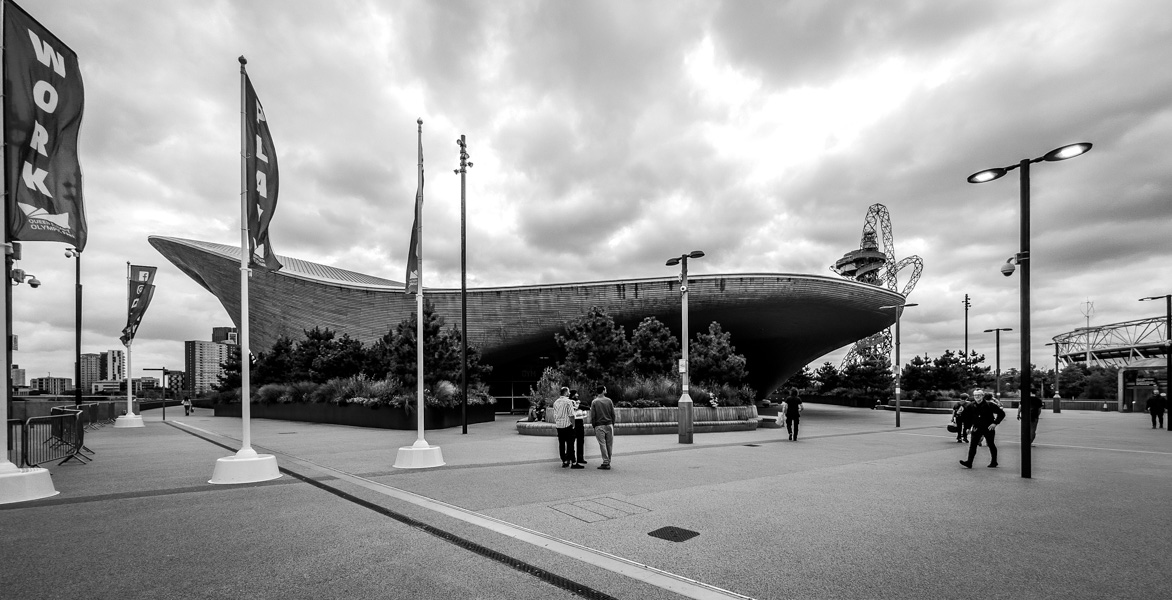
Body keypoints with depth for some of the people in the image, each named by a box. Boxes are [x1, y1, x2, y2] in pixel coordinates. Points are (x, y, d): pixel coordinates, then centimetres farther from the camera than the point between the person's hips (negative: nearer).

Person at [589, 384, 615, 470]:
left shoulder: (594, 402, -3)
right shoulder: (609, 400, 2)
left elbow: (592, 416, -3)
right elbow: (613, 414, 4)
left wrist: (594, 427, 5)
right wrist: (612, 424, 13)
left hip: (599, 426, -2)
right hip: (609, 425, 2)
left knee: (602, 444, 0)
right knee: (609, 444, 9)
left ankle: (606, 462, -2)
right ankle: (608, 462, 14)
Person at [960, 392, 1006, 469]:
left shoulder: (990, 405, -11)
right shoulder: (972, 406, 0)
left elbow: (1002, 413, -6)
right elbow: (968, 417, 13)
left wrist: (995, 423, -14)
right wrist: (969, 427, 8)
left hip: (988, 428, -3)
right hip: (977, 428, 3)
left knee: (991, 445, 13)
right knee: (972, 445, -7)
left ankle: (994, 462, 31)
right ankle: (969, 463, -9)